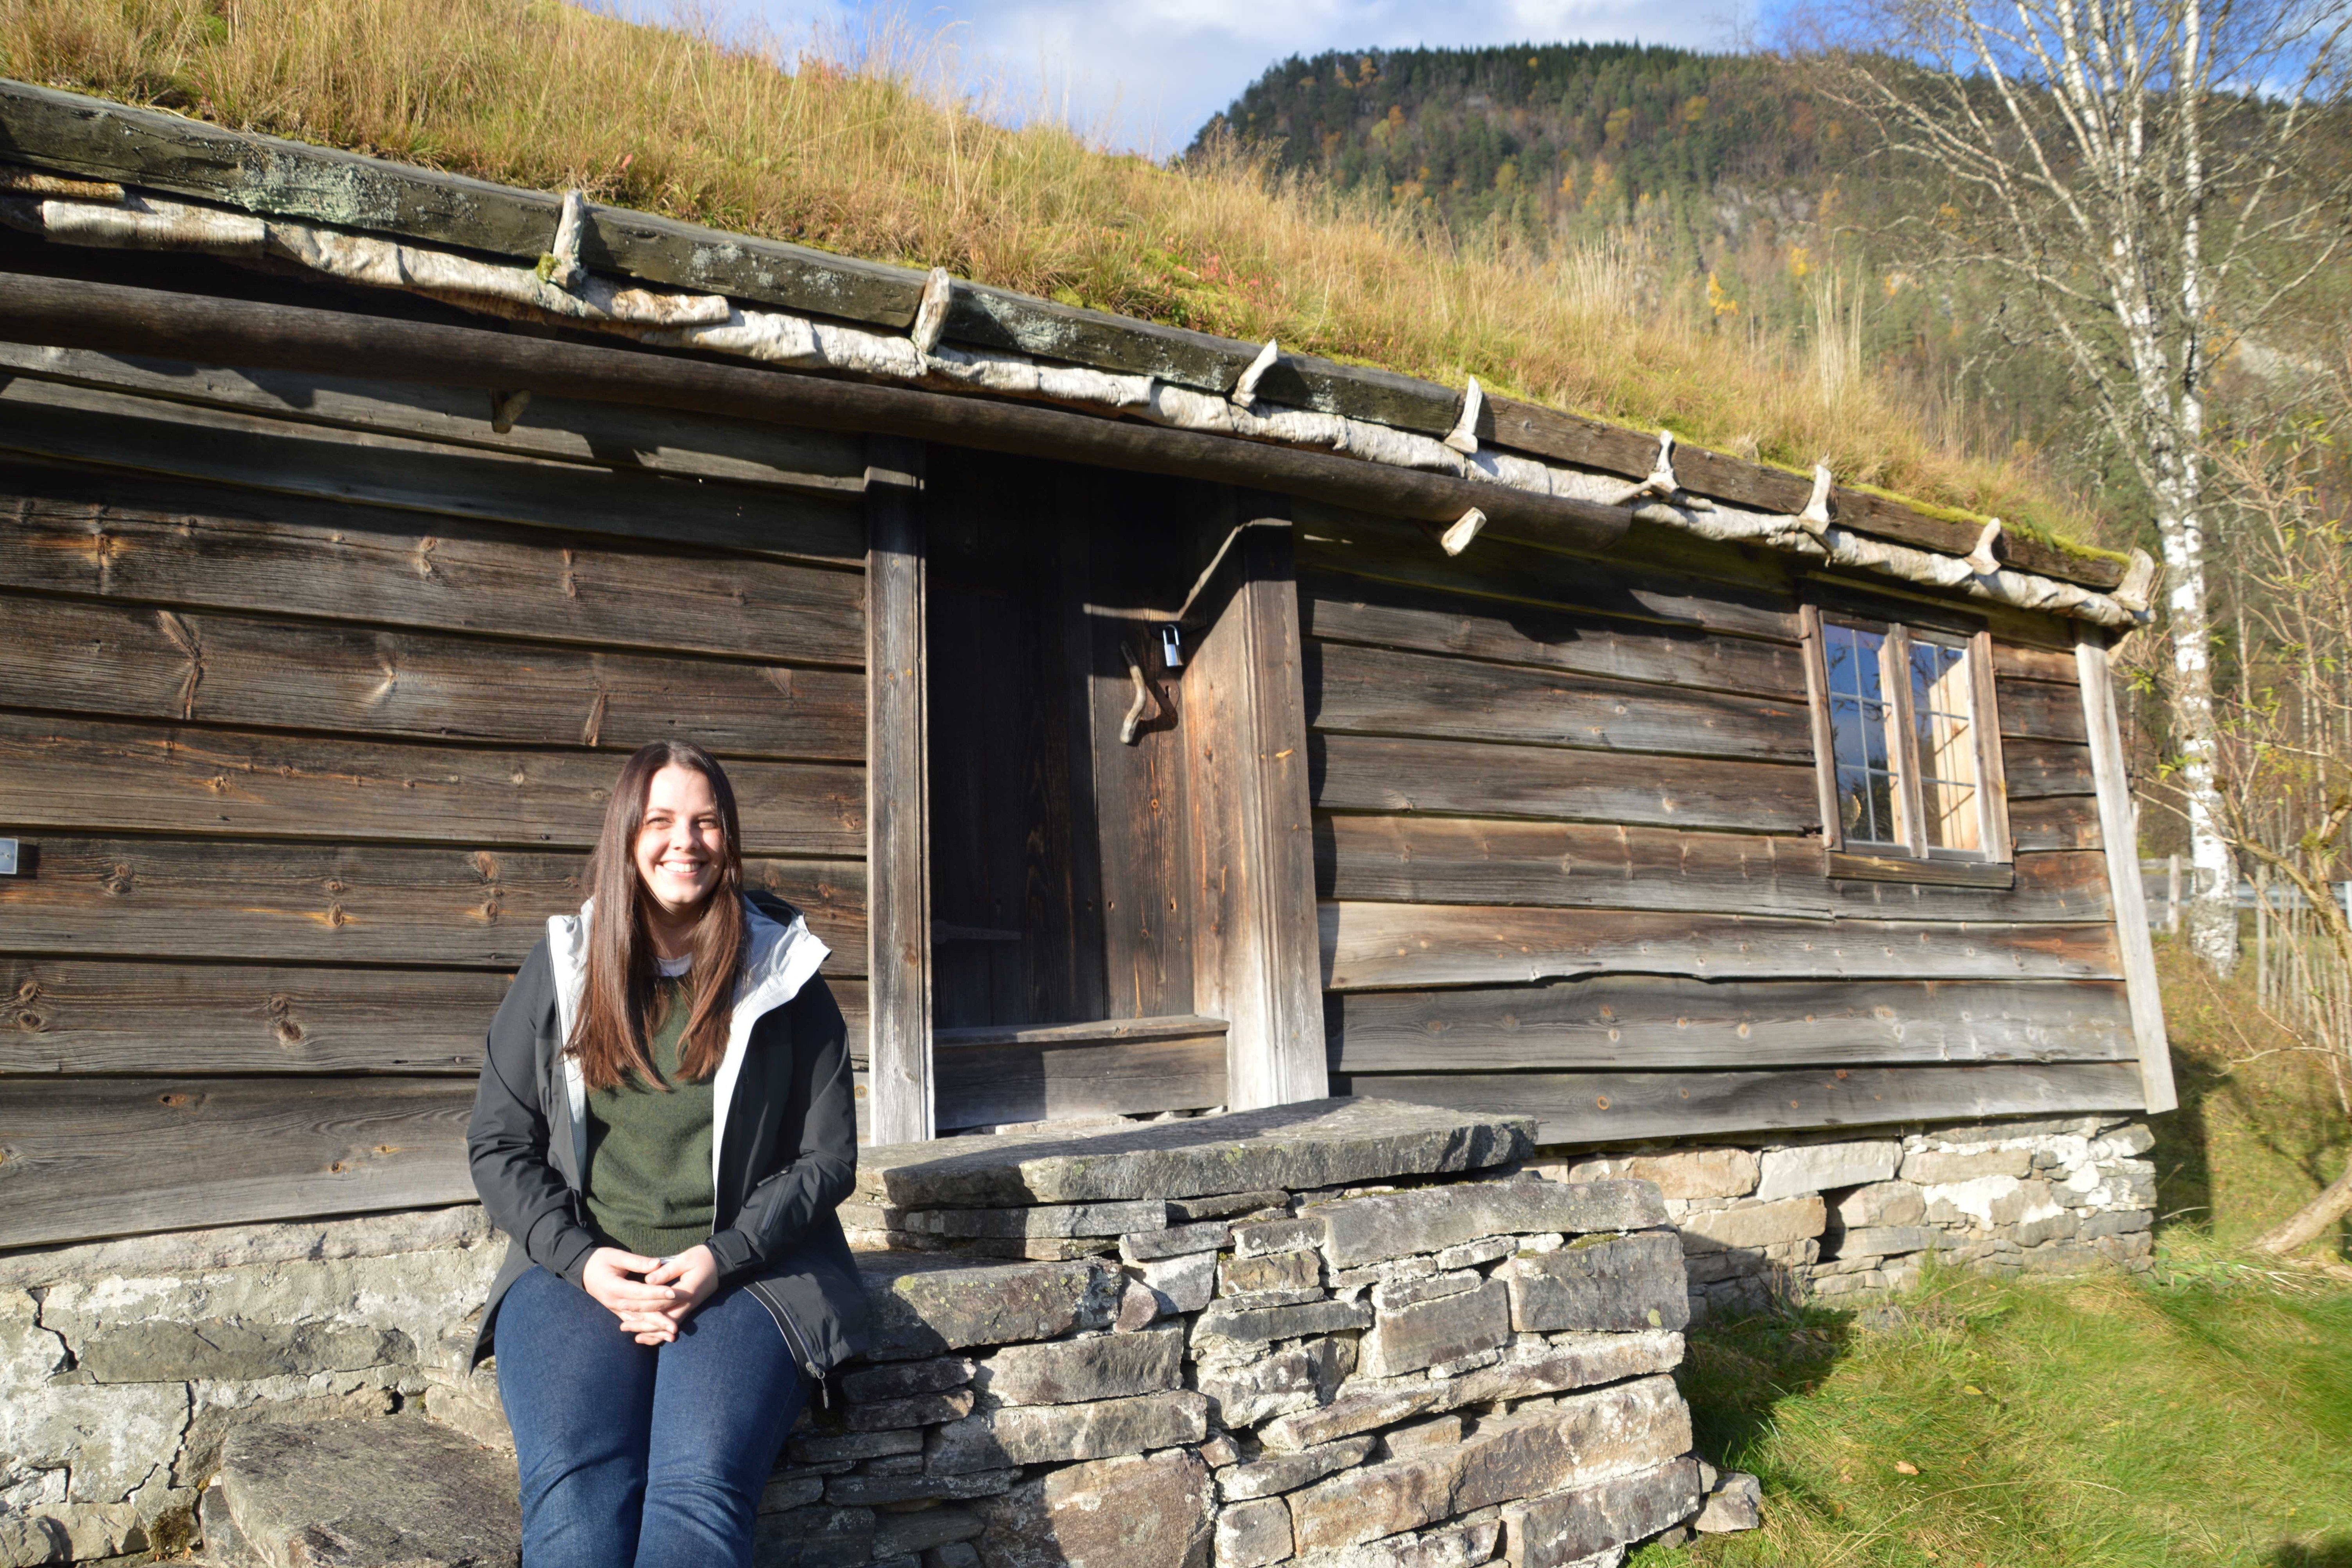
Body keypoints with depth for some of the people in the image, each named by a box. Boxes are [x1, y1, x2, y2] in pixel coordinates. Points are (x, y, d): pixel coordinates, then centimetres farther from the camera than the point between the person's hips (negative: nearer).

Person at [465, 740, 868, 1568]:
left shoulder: (782, 973, 6)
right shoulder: (559, 969, 11)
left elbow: (828, 1156, 6)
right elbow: (498, 1144, 11)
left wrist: (724, 1257, -9)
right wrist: (581, 1259, -6)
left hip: (746, 1273, -1)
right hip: (580, 1269, 2)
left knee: (697, 1493, -28)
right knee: (574, 1493, -27)